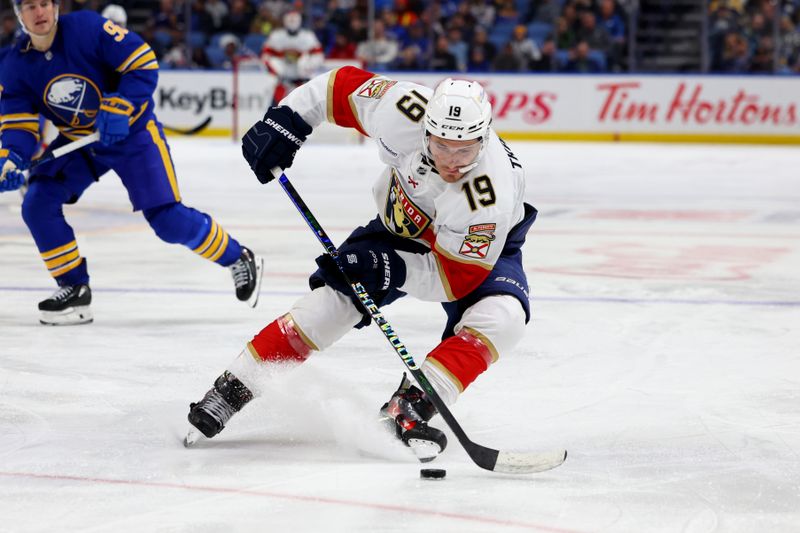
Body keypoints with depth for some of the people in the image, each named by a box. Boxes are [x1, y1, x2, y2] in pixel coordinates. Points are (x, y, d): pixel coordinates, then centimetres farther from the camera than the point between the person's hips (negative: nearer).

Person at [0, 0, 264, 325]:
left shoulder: (87, 27, -23)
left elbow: (143, 63, -20)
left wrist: (118, 108, -30)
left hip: (131, 131, -5)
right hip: (77, 140, 5)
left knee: (168, 220, -11)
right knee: (38, 204, -12)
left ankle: (238, 260, 11)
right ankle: (74, 288, 2)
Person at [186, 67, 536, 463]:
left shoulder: (491, 196, -41)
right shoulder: (405, 114, -34)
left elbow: (457, 277, -32)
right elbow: (343, 85, -16)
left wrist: (393, 269, -42)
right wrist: (283, 121, -18)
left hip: (481, 248, -2)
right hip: (400, 227, 3)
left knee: (502, 318, -31)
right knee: (328, 303, -13)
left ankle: (409, 406, -25)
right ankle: (229, 391, -2)